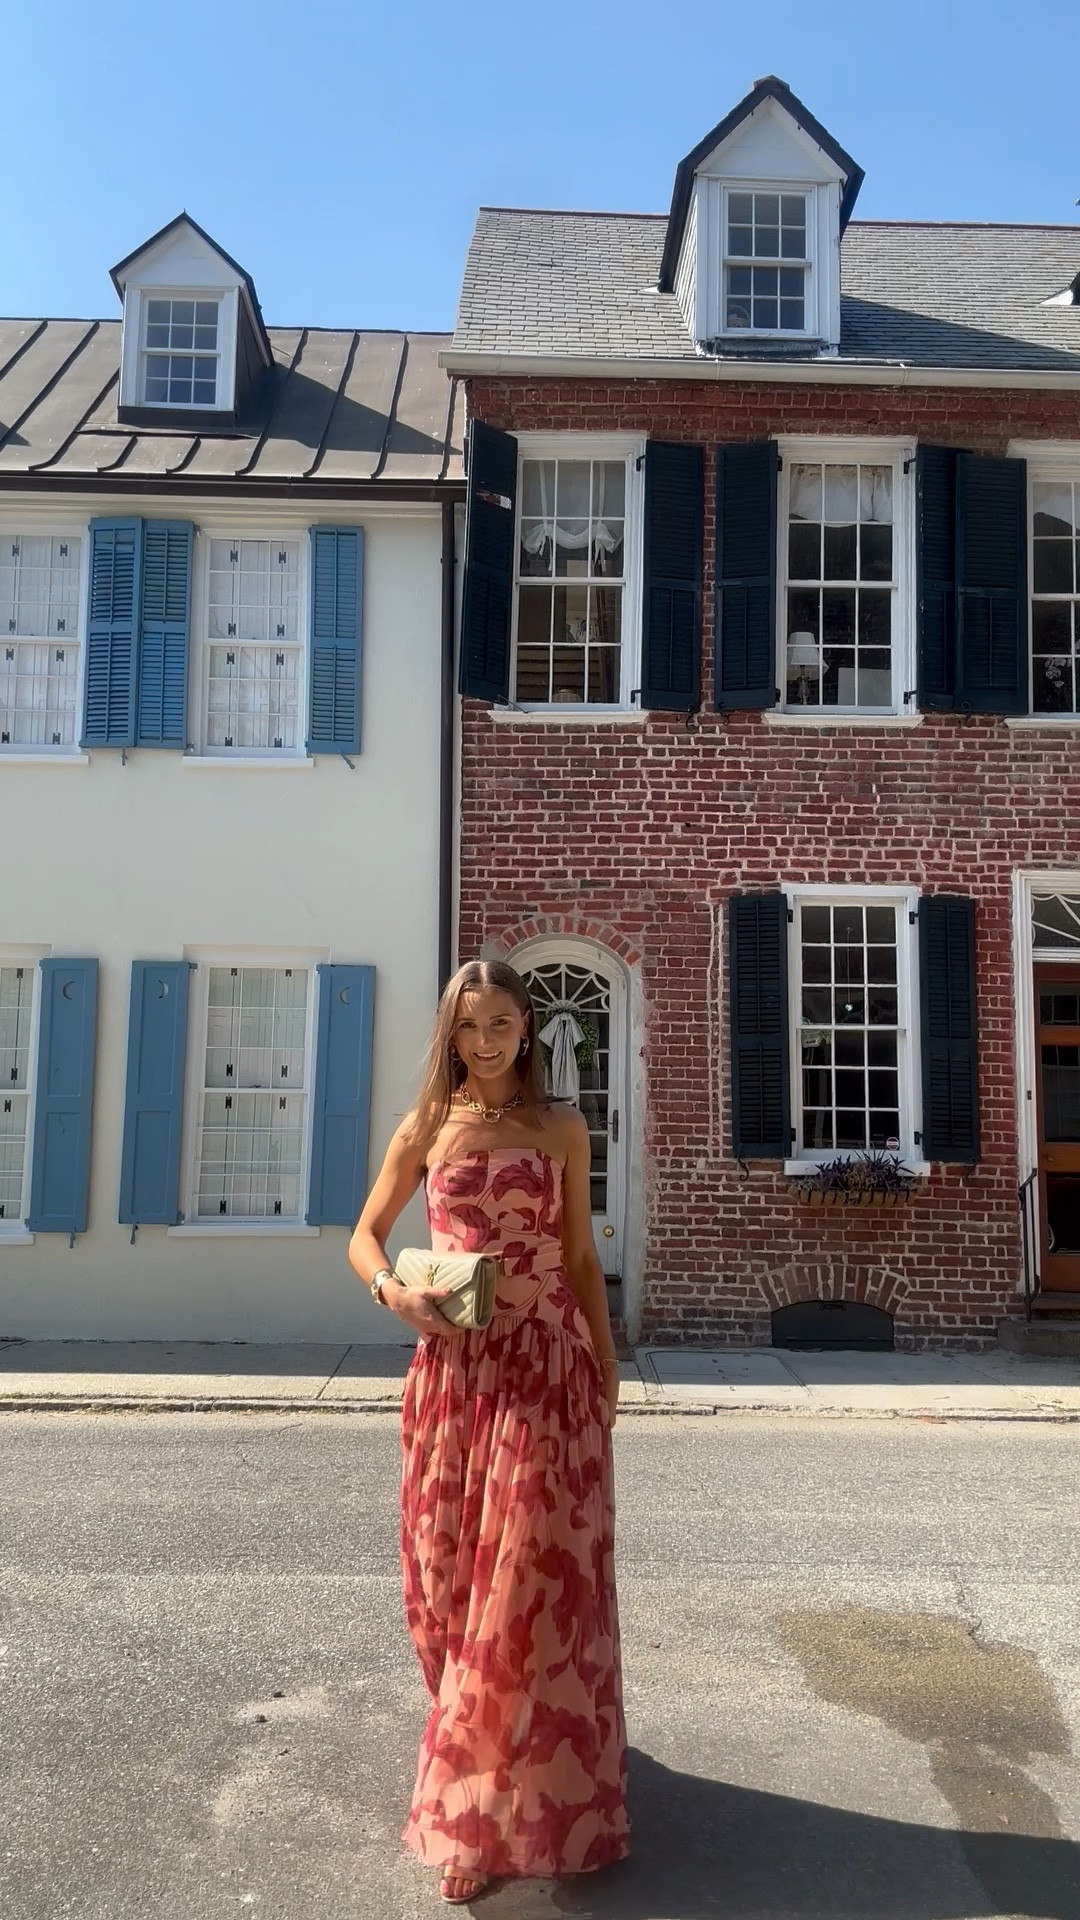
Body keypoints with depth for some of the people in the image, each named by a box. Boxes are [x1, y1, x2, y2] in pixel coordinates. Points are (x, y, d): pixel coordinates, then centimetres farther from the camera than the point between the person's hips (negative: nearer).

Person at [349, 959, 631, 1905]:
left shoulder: (562, 1127, 3)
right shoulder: (425, 1128, 5)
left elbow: (582, 1258, 7)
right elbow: (365, 1235, 12)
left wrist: (607, 1374, 6)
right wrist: (393, 1291, -9)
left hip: (548, 1366, -1)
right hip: (454, 1365, 2)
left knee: (531, 1576, 0)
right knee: (450, 1571, 9)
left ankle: (500, 1814, 16)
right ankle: (472, 1768, 33)